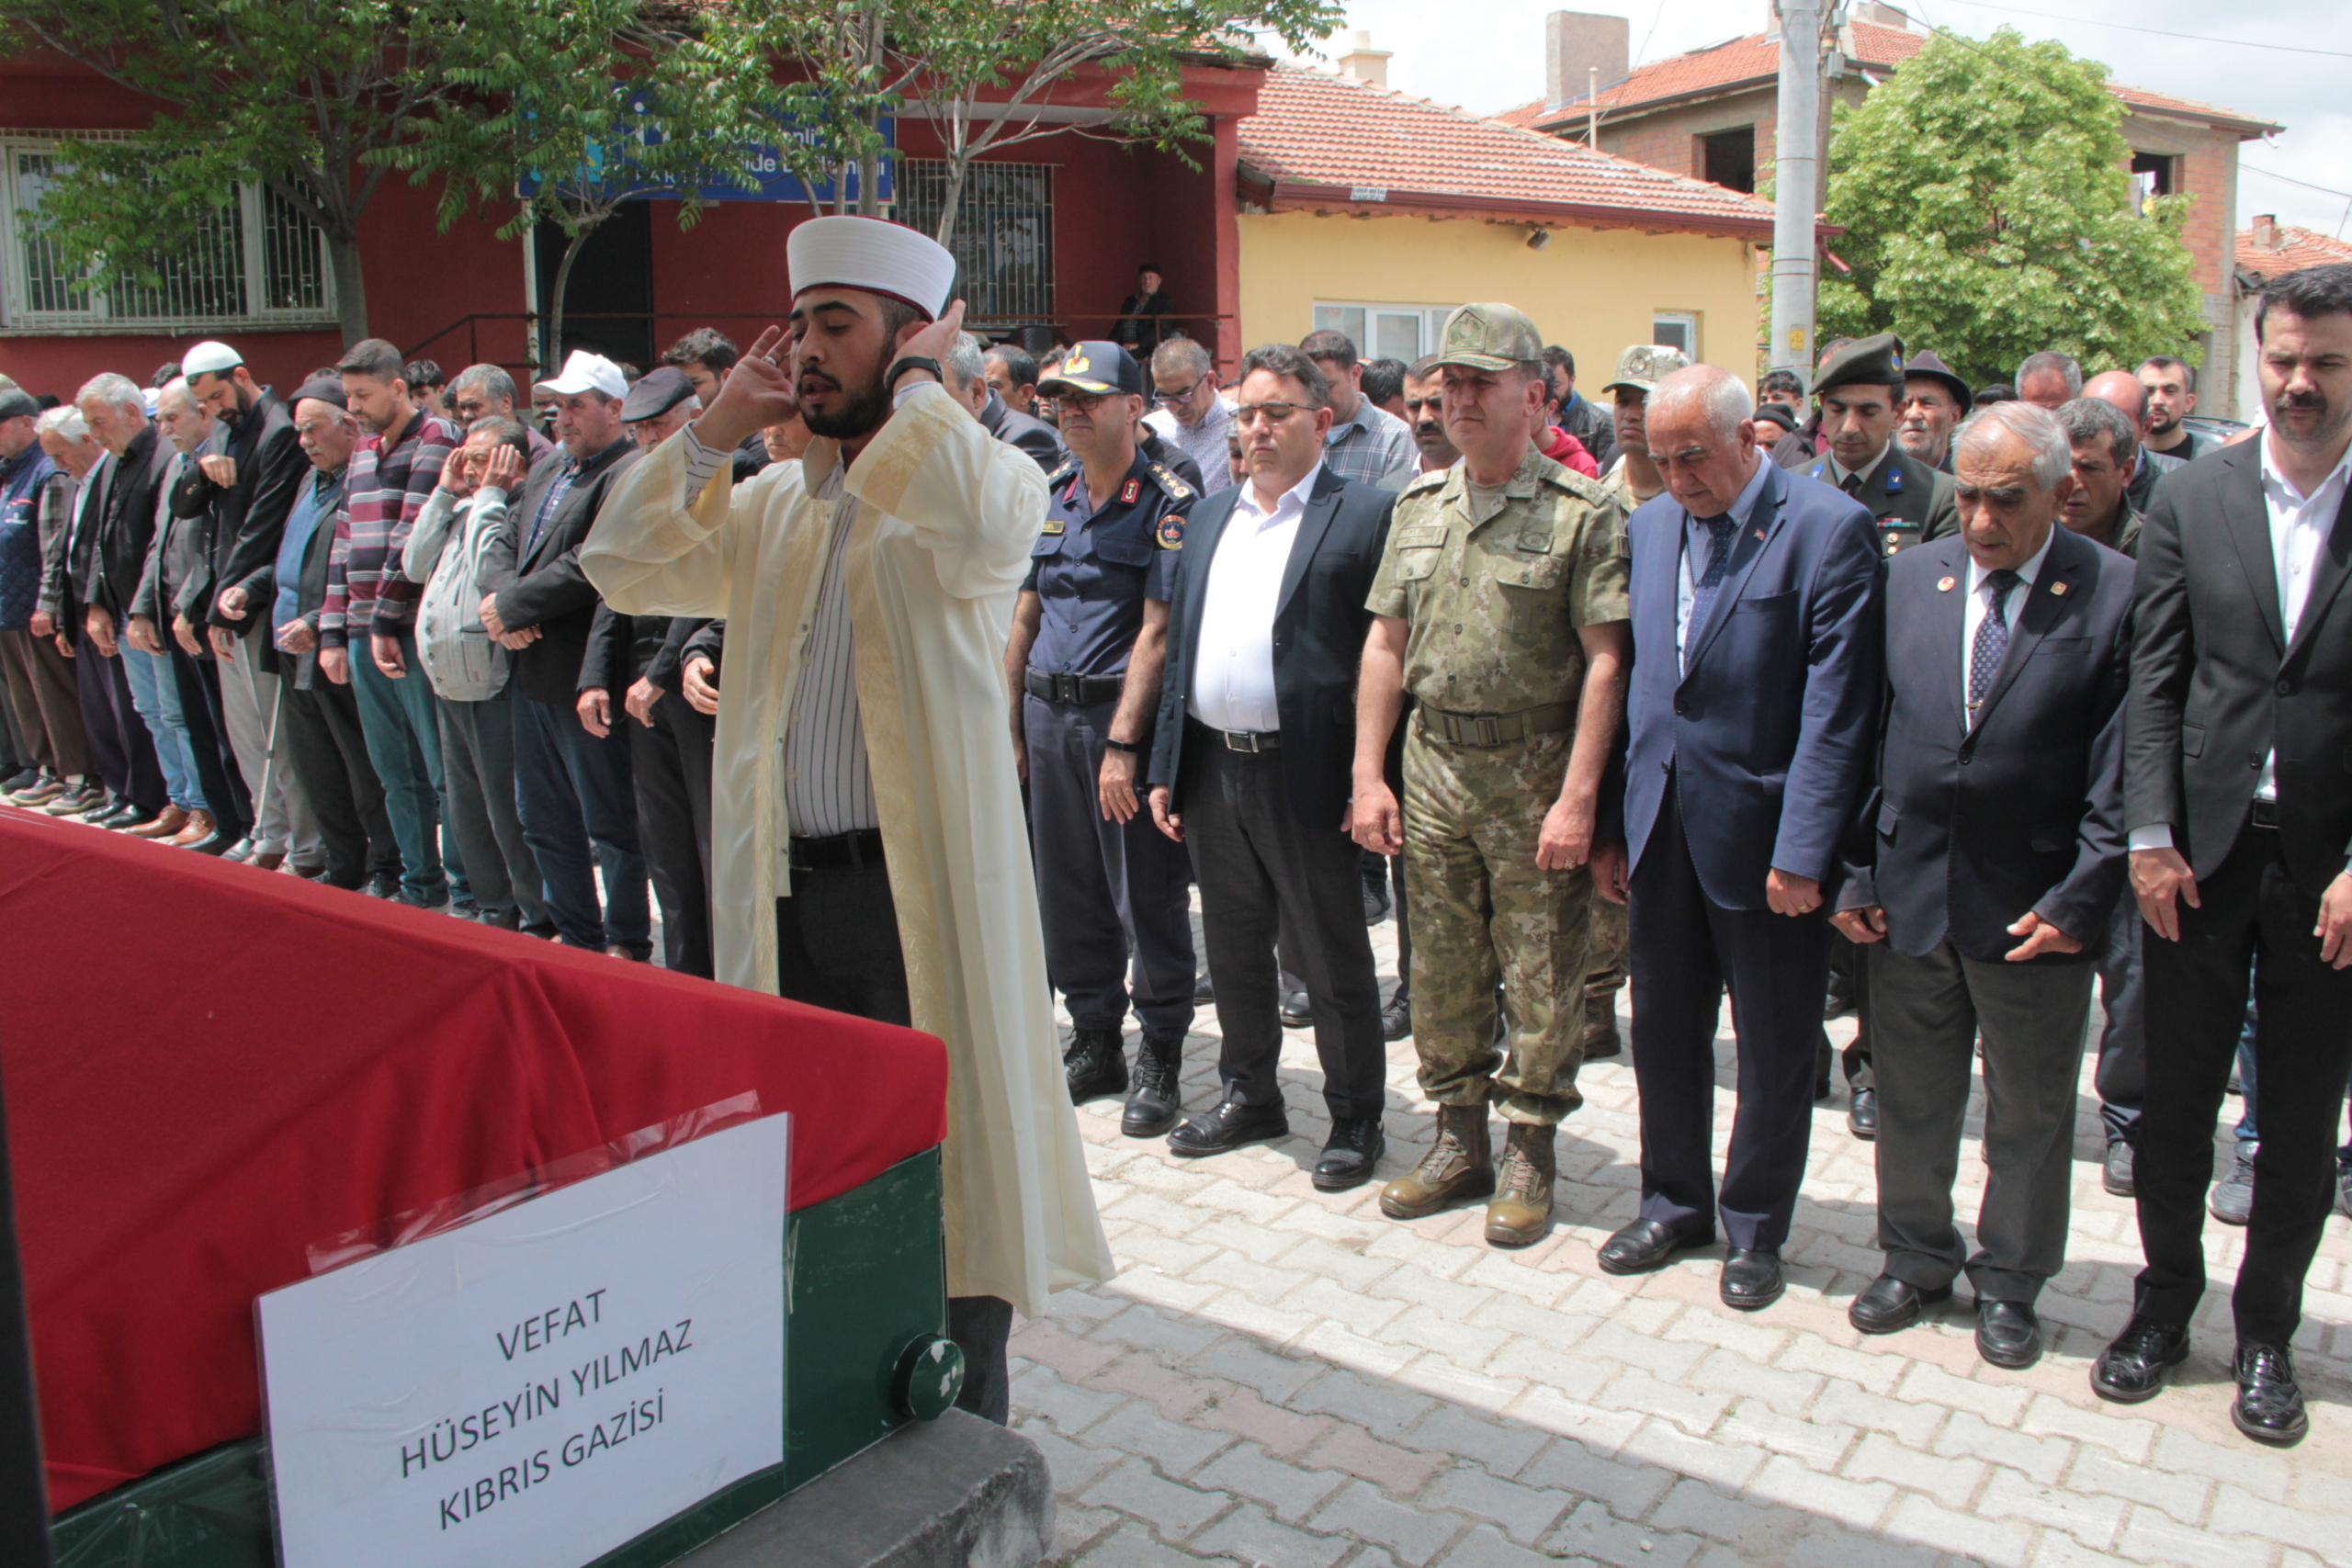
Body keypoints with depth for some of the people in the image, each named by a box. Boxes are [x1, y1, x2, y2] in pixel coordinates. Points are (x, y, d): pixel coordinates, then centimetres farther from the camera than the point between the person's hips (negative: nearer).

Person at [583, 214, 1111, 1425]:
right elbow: (623, 569, 10)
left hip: (922, 884, -6)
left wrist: (916, 381, -14)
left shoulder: (985, 475, -5)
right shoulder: (771, 505, 15)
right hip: (783, 884, 7)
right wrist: (714, 427, 5)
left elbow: (979, 533, -29)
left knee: (939, 1156, 5)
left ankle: (967, 1425, 23)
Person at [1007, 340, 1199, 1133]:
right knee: (1067, 890, 13)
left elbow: (1156, 631, -14)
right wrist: (1010, 723, 12)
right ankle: (1094, 1044, 27)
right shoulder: (1051, 494, 11)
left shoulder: (1166, 502, -9)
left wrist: (1122, 742, -19)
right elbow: (1026, 613, 15)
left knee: (1147, 896, 1)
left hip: (1123, 716, -6)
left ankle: (1160, 1058, 15)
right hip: (1048, 716, 7)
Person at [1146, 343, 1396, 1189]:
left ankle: (1355, 1120, 21)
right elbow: (1177, 648, 15)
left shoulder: (1364, 515, -5)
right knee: (1234, 948, 18)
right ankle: (1248, 1095, 35)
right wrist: (1165, 768, 11)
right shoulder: (1209, 515, 15)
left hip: (1305, 774, -6)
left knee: (1332, 960, 5)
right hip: (1212, 769, 6)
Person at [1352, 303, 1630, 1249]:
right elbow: (1386, 646, 11)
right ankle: (1458, 1141, 26)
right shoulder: (1418, 506, 11)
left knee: (1540, 977, 3)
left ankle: (1530, 1153, 18)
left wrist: (1577, 798, -16)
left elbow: (1604, 662, -11)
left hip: (1533, 773, -5)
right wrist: (1368, 776, 5)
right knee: (1442, 968, 12)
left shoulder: (1582, 513, -6)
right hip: (1432, 763, 5)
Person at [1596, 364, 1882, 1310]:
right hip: (1661, 828, 5)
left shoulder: (1828, 529, -11)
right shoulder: (1648, 527, 8)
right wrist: (1610, 823, 9)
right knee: (1662, 1027, 15)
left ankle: (1754, 1228, 27)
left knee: (1774, 1046, 9)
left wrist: (1802, 850, -17)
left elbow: (1836, 708, -14)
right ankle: (1674, 1204, 33)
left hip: (1762, 833, -5)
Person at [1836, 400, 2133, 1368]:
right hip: (1909, 896, 3)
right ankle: (1916, 1258, 36)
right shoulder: (1910, 577, 3)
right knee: (1909, 1099, 16)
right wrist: (1856, 873, 2)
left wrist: (2079, 900, -12)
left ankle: (2008, 1282, 32)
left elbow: (2121, 769, -8)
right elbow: (1868, 736, 5)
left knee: (2029, 1114, 13)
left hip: (2035, 909, -3)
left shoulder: (2118, 594, -8)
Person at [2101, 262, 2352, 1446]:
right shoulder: (2192, 498, 2)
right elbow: (2154, 682, 1)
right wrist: (2150, 838, -5)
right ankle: (2164, 1303, 29)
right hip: (2203, 854, 1)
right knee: (2175, 1097, 10)